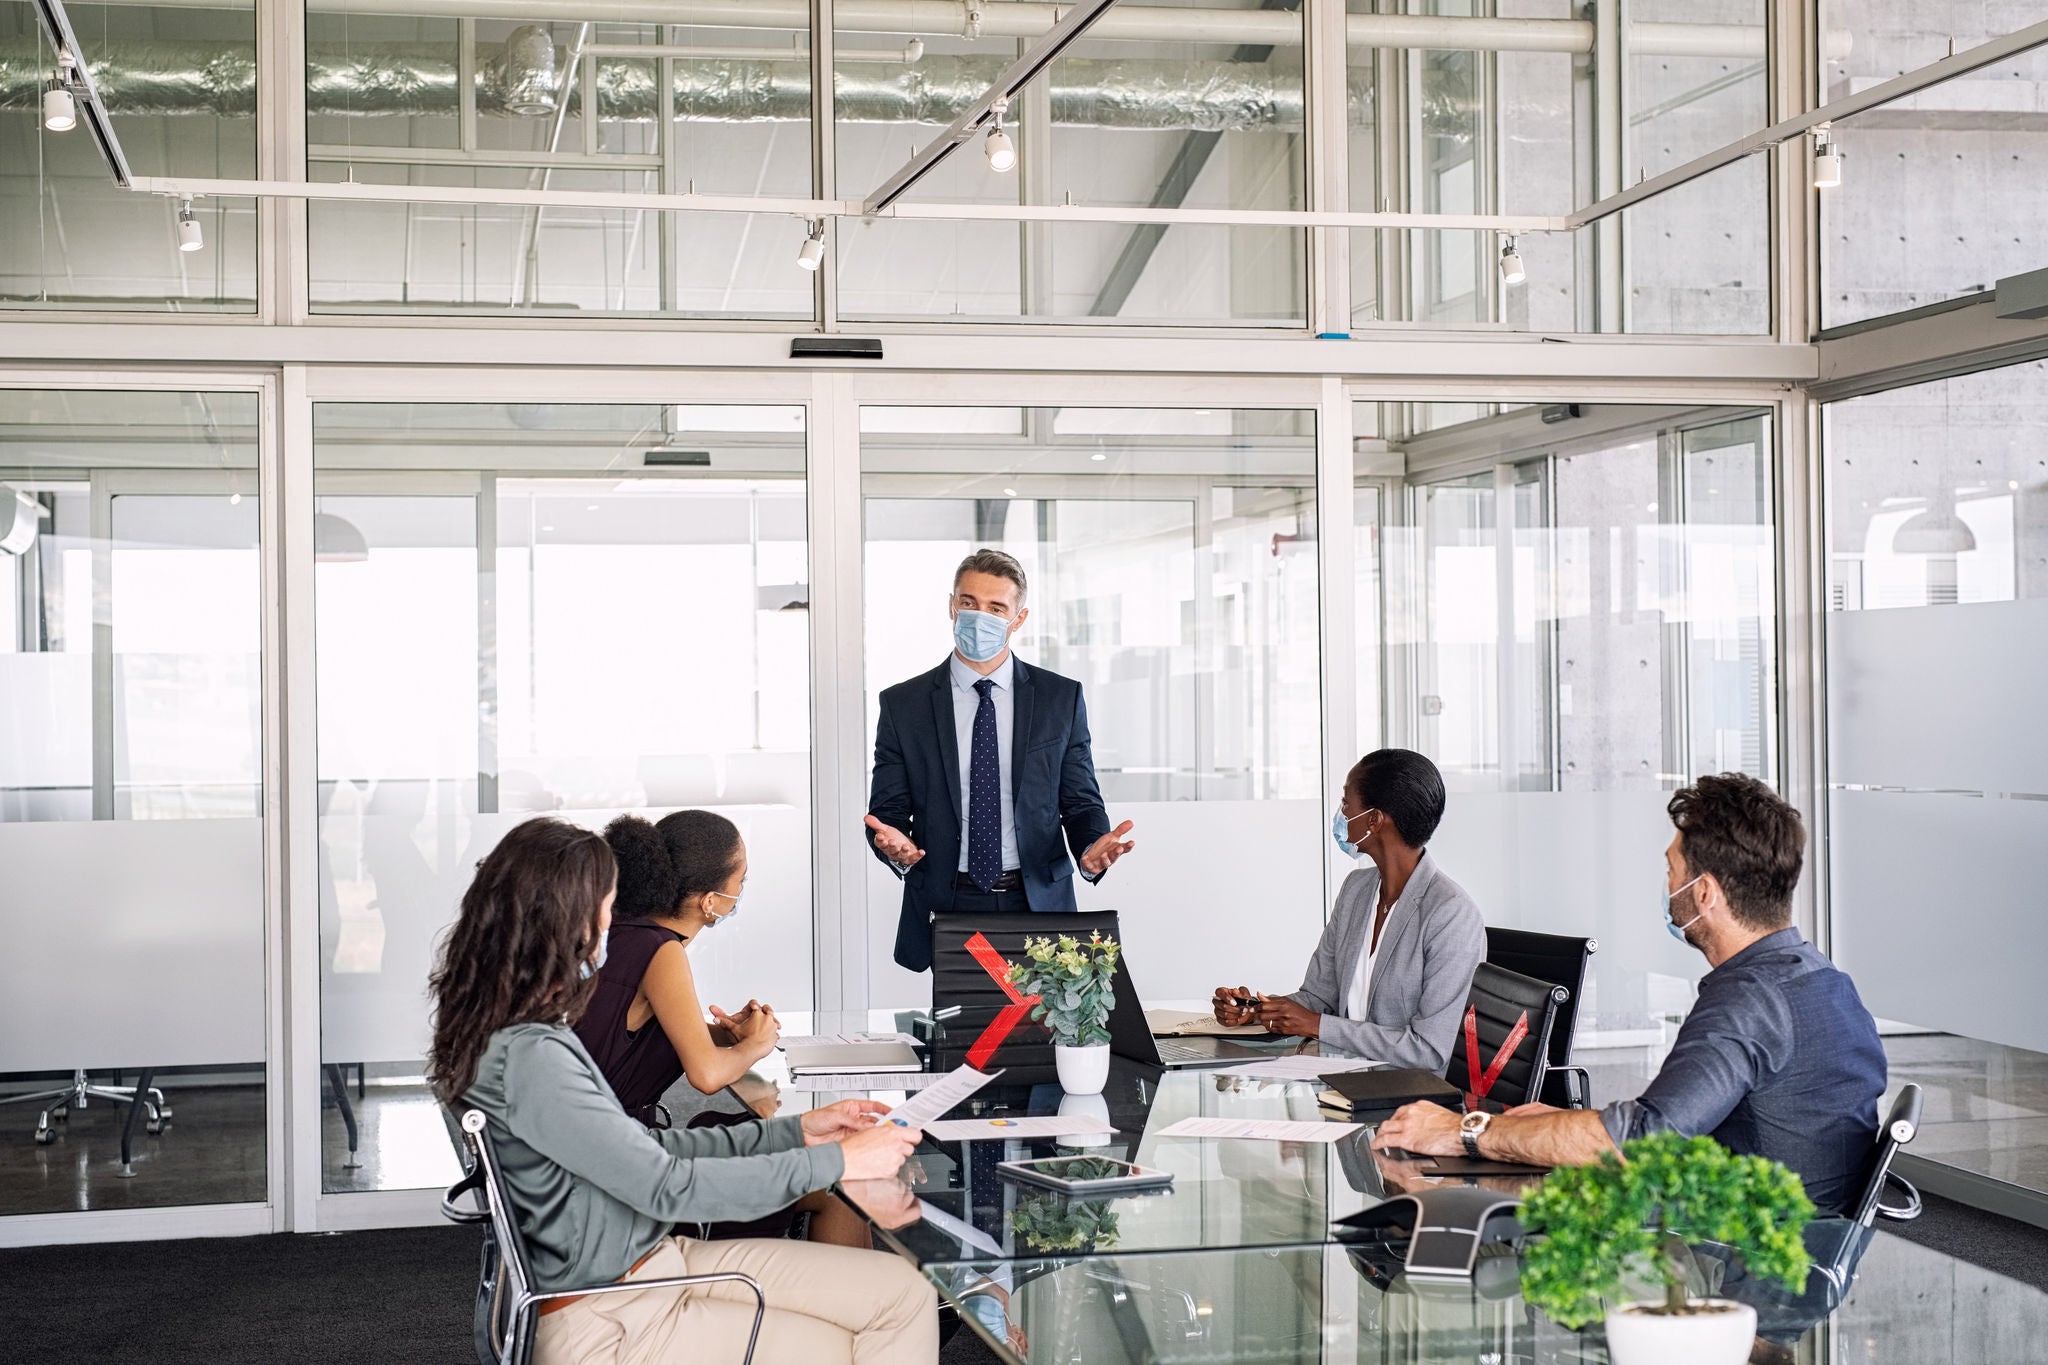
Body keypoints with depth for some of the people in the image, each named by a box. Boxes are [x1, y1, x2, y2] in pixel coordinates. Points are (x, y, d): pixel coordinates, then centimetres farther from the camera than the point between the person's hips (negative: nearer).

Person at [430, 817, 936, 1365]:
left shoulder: (538, 1033, 7)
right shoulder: (528, 1057, -24)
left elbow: (642, 1150, 12)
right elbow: (666, 1187, -23)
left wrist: (793, 1132, 7)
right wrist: (837, 1161, -16)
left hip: (654, 1260, 9)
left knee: (905, 1293, 2)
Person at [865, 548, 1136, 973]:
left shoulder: (1062, 698, 7)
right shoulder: (903, 704, 5)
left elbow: (1081, 802, 7)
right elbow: (888, 810, 5)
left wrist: (1092, 848, -15)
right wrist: (894, 845, -18)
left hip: (1038, 905, 1)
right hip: (945, 907, 0)